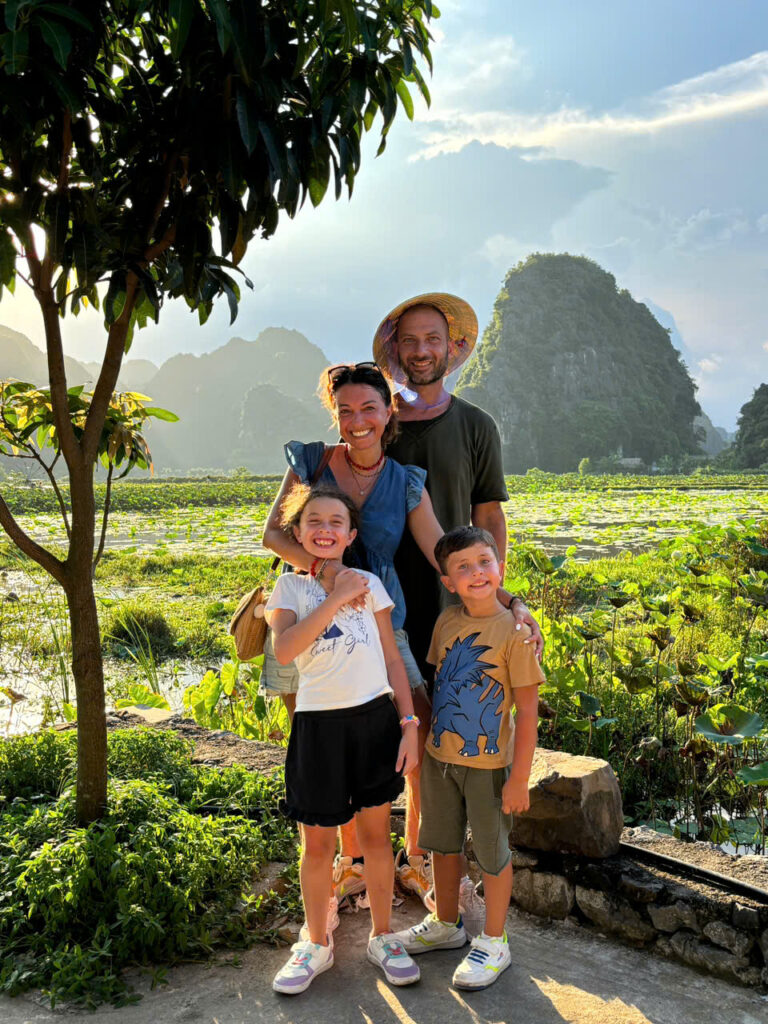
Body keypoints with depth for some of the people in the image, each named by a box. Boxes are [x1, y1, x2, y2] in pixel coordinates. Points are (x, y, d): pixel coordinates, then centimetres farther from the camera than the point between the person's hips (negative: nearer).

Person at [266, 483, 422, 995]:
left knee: (376, 832, 12)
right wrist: (336, 597, -21)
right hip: (319, 724, -1)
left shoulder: (369, 583, 4)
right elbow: (284, 648, -21)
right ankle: (317, 944, 30)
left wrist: (409, 723, -1)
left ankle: (382, 937, 31)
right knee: (318, 841, 10)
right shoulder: (290, 587, -1)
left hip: (376, 717, 1)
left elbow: (392, 659, 5)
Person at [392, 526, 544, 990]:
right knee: (443, 844, 21)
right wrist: (422, 739, 11)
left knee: (492, 852, 11)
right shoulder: (446, 622, -2)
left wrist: (519, 777, -15)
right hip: (439, 757, 6)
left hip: (488, 763, -5)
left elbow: (528, 711, -15)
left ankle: (494, 942, 31)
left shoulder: (514, 631, -18)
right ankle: (446, 925, 43)